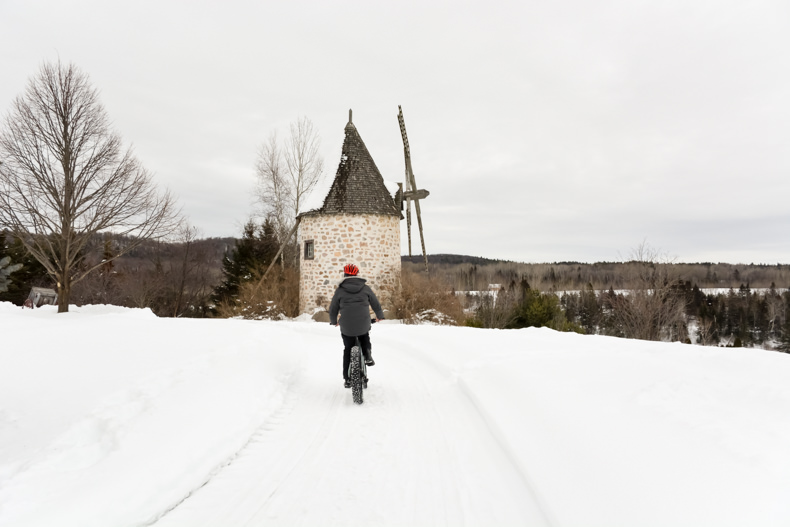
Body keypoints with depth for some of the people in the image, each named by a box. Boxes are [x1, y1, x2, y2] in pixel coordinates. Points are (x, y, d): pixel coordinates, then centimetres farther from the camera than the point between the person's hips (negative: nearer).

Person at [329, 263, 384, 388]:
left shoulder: (340, 290, -1)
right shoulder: (365, 288, 2)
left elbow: (333, 309, 6)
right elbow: (376, 304, 11)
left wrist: (333, 321, 26)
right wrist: (380, 316, 30)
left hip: (346, 327, -1)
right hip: (364, 325, 1)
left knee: (348, 350, 16)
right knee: (365, 339, 35)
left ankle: (347, 378, 18)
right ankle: (368, 356, 14)